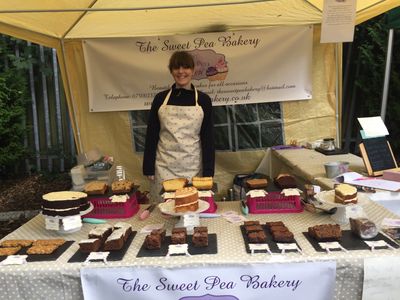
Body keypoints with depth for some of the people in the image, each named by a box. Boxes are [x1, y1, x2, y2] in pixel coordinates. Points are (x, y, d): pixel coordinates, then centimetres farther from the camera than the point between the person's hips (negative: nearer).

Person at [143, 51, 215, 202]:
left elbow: (208, 138, 1)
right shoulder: (160, 98, 3)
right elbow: (151, 134, 5)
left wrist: (208, 172, -2)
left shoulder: (203, 100, 1)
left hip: (193, 167, 0)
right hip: (164, 167, 1)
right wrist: (148, 168, 1)